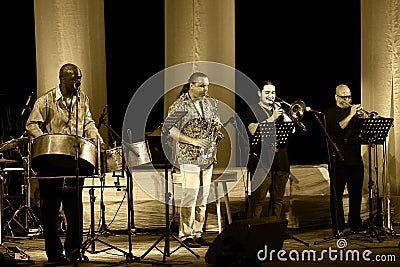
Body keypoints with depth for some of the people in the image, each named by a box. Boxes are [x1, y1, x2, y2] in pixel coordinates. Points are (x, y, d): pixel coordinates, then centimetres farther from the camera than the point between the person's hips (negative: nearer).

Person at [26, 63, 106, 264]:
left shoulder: (82, 98, 11)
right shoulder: (46, 101, -4)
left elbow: (88, 123, 16)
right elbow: (32, 125, -2)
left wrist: (99, 142, 1)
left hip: (76, 161, 4)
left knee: (75, 207, 6)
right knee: (50, 208, 2)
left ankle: (73, 250, 16)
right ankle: (54, 252, 11)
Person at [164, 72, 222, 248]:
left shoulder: (210, 103, 10)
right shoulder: (180, 105, -9)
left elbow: (216, 122, 23)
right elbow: (169, 129, -13)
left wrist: (218, 128, -2)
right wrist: (193, 141, -20)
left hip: (207, 155, 7)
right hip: (189, 156, -7)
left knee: (203, 195, 9)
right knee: (190, 194, -7)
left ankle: (197, 233, 17)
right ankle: (186, 235, 2)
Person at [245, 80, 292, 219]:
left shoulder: (278, 109, 21)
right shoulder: (252, 110, 5)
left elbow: (292, 129, 12)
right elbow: (254, 130, -12)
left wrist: (283, 115, -3)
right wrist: (272, 118, -16)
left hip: (281, 160, 6)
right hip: (261, 161, -6)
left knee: (278, 199, 9)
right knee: (257, 198, -11)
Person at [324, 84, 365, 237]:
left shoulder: (354, 111, 19)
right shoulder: (330, 113, 3)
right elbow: (336, 129, -15)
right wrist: (350, 115, -16)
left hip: (355, 158, 5)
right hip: (338, 159, -5)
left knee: (356, 192, 8)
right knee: (337, 193, -3)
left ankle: (355, 224, 18)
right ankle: (338, 227, 1)